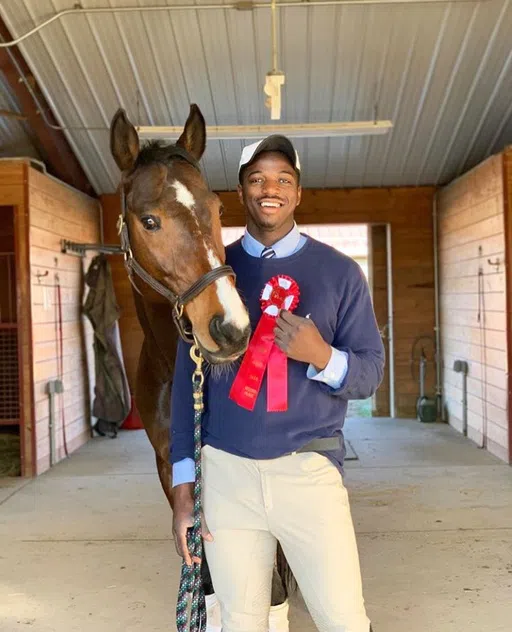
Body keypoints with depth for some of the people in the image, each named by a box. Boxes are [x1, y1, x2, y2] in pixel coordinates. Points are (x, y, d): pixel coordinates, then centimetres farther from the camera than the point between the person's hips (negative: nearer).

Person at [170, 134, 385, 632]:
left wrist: (322, 357, -20)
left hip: (309, 470, -1)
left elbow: (371, 374, 3)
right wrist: (183, 486, 4)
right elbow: (187, 379, 7)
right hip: (225, 472, 1)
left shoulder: (339, 272, 2)